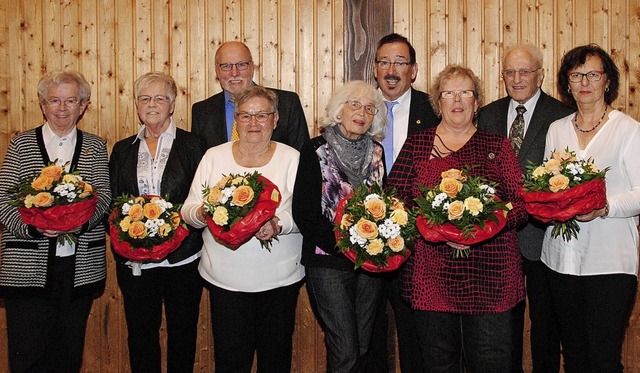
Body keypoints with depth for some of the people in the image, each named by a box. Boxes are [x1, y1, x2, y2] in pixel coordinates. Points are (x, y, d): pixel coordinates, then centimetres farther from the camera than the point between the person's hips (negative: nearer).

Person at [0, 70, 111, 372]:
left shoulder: (95, 146, 10)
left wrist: (82, 221, -19)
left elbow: (104, 196, 2)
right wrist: (33, 226, -19)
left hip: (81, 267, 2)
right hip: (28, 267, -1)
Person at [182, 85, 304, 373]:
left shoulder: (292, 158, 3)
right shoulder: (214, 157, 7)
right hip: (225, 280, 1)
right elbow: (188, 209, 6)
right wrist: (203, 213, -17)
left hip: (280, 280, 0)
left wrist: (279, 224, -22)